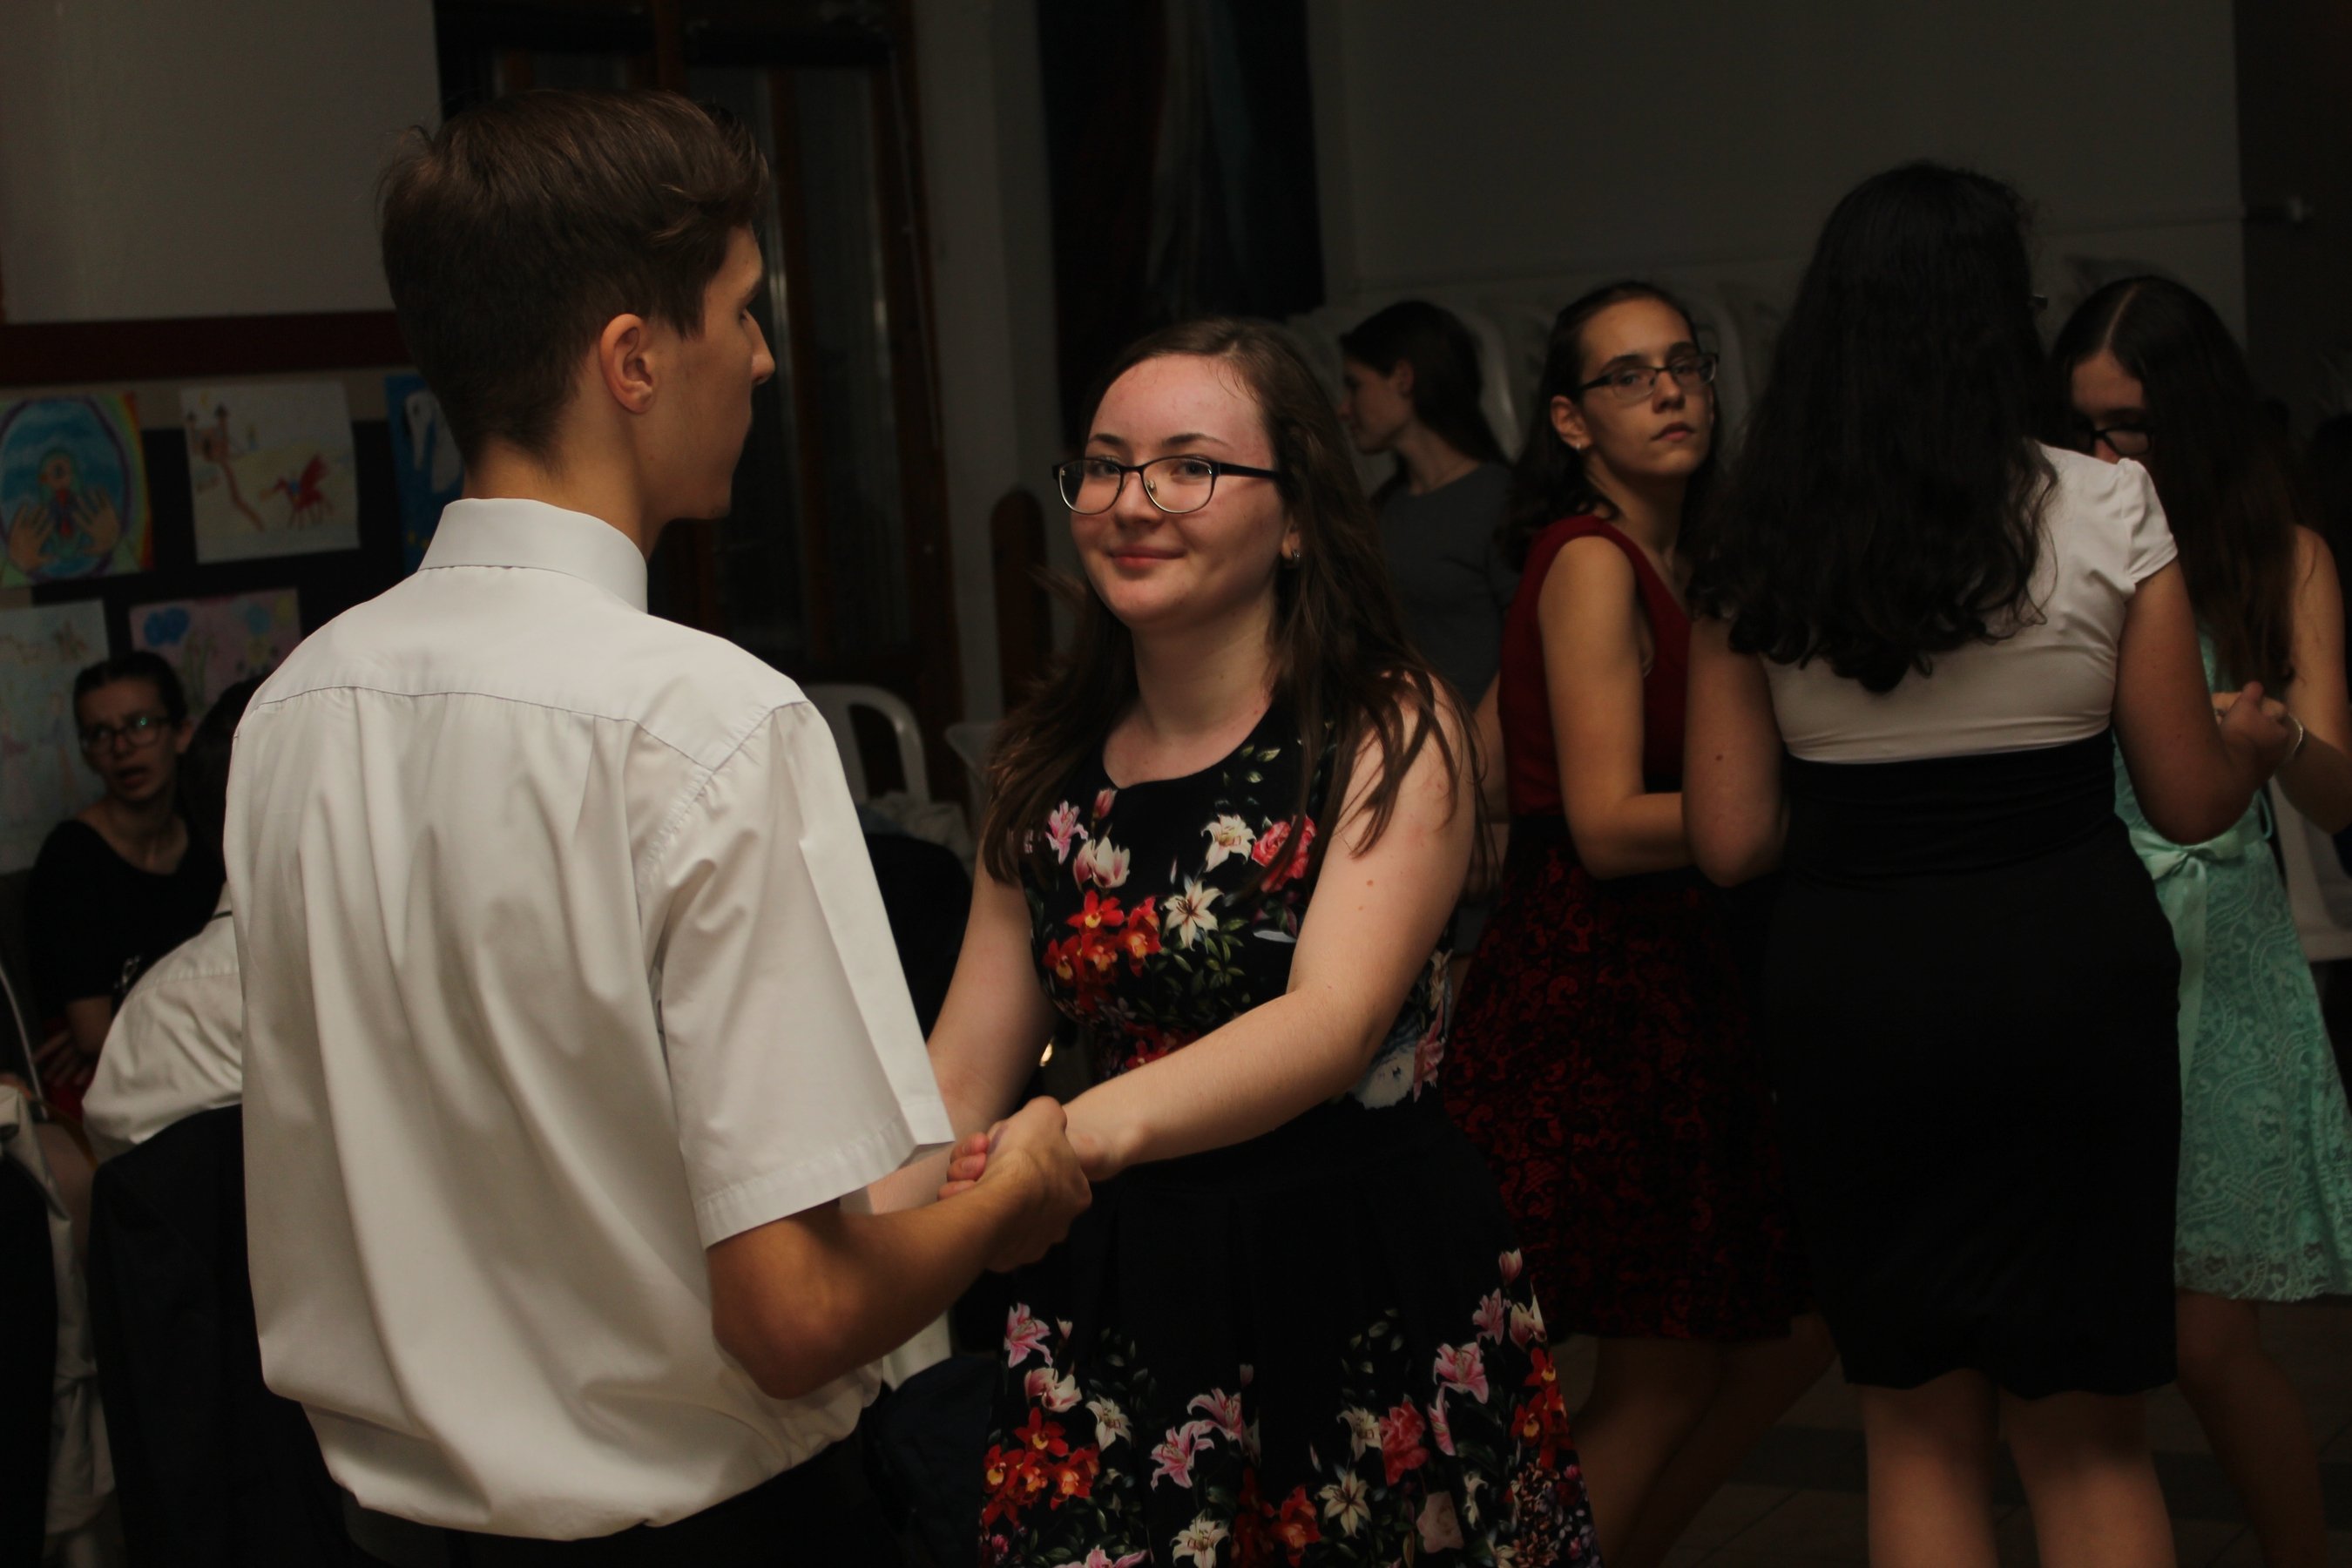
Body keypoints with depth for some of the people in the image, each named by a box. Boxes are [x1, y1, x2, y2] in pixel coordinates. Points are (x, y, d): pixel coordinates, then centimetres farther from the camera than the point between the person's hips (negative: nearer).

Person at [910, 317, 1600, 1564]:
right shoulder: (1050, 763, 7)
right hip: (1118, 1298, 4)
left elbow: (1338, 1018, -22)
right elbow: (964, 1066, 7)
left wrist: (1100, 1129, -40)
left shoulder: (1391, 731, -7)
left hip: (1371, 1289, -3)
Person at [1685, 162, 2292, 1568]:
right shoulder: (2104, 512, -6)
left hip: (1847, 983, 2)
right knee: (2088, 1435, 12)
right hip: (2069, 970, -1)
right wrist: (2258, 742, 24)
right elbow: (2189, 801, 1)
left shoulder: (1753, 550, 0)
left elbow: (1730, 842, 0)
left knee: (1917, 1426, 16)